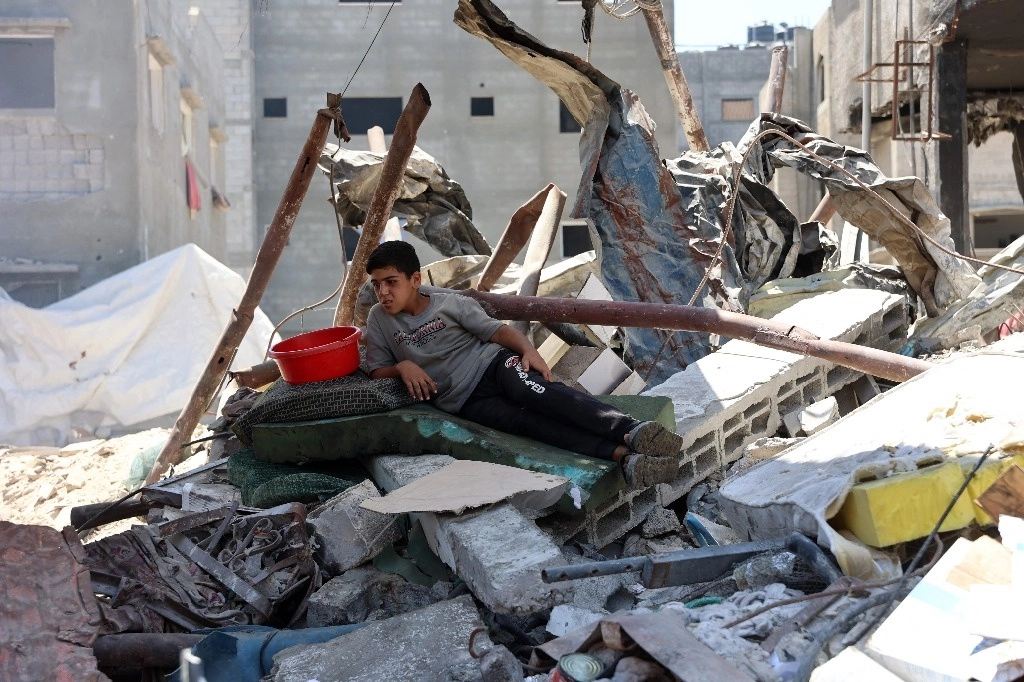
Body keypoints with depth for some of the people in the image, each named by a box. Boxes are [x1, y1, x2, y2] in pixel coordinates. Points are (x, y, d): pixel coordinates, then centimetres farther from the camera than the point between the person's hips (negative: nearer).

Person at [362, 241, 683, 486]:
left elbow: (497, 330, 1)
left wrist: (528, 349, -18)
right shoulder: (379, 320, 7)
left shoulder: (450, 303, 4)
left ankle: (631, 430, -50)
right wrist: (401, 367, -11)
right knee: (526, 421, -28)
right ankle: (624, 457, -49)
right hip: (466, 400, 0)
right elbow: (377, 373, 11)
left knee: (534, 390, -34)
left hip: (492, 363, 1)